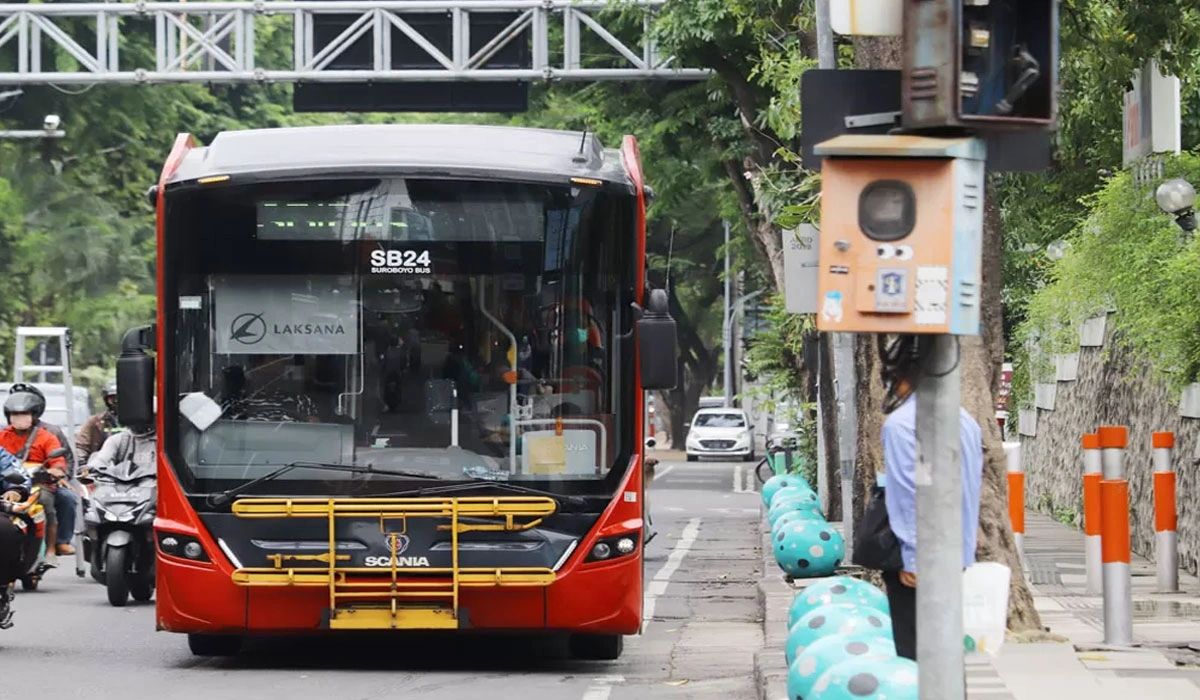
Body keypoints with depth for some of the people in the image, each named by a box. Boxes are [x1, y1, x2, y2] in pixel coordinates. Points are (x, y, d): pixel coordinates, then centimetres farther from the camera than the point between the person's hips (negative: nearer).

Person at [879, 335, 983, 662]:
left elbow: (908, 495, -15)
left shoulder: (901, 423, -13)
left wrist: (909, 558, -13)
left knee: (912, 651, -1)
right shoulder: (966, 421, 8)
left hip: (917, 561, -7)